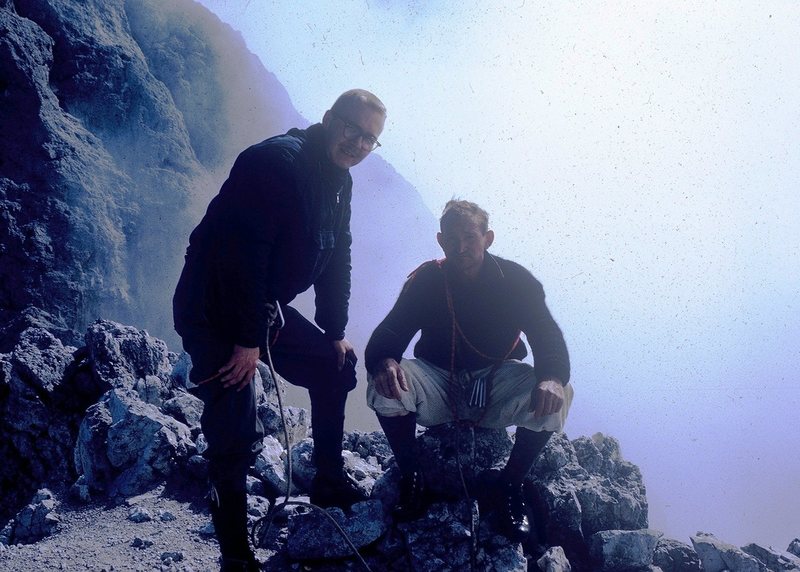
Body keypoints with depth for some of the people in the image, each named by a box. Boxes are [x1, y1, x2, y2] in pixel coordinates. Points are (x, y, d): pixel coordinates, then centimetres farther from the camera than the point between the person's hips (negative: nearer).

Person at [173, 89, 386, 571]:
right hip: (213, 310, -9)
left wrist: (336, 331, 10)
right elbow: (243, 253, -27)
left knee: (336, 366, 13)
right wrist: (248, 339, -25)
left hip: (267, 308, 9)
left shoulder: (339, 181, 7)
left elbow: (336, 260, 12)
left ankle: (330, 481, 28)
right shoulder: (277, 161, -22)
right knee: (238, 435, -11)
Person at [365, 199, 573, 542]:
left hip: (495, 385, 0)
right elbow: (388, 335, -14)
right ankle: (410, 478, -7)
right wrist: (384, 361, -40)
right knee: (385, 383, -30)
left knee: (553, 395, -30)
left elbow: (548, 336, -14)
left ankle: (511, 484, -6)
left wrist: (553, 377, -38)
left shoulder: (515, 279, -6)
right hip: (438, 386, 0)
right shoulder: (426, 279, -6)